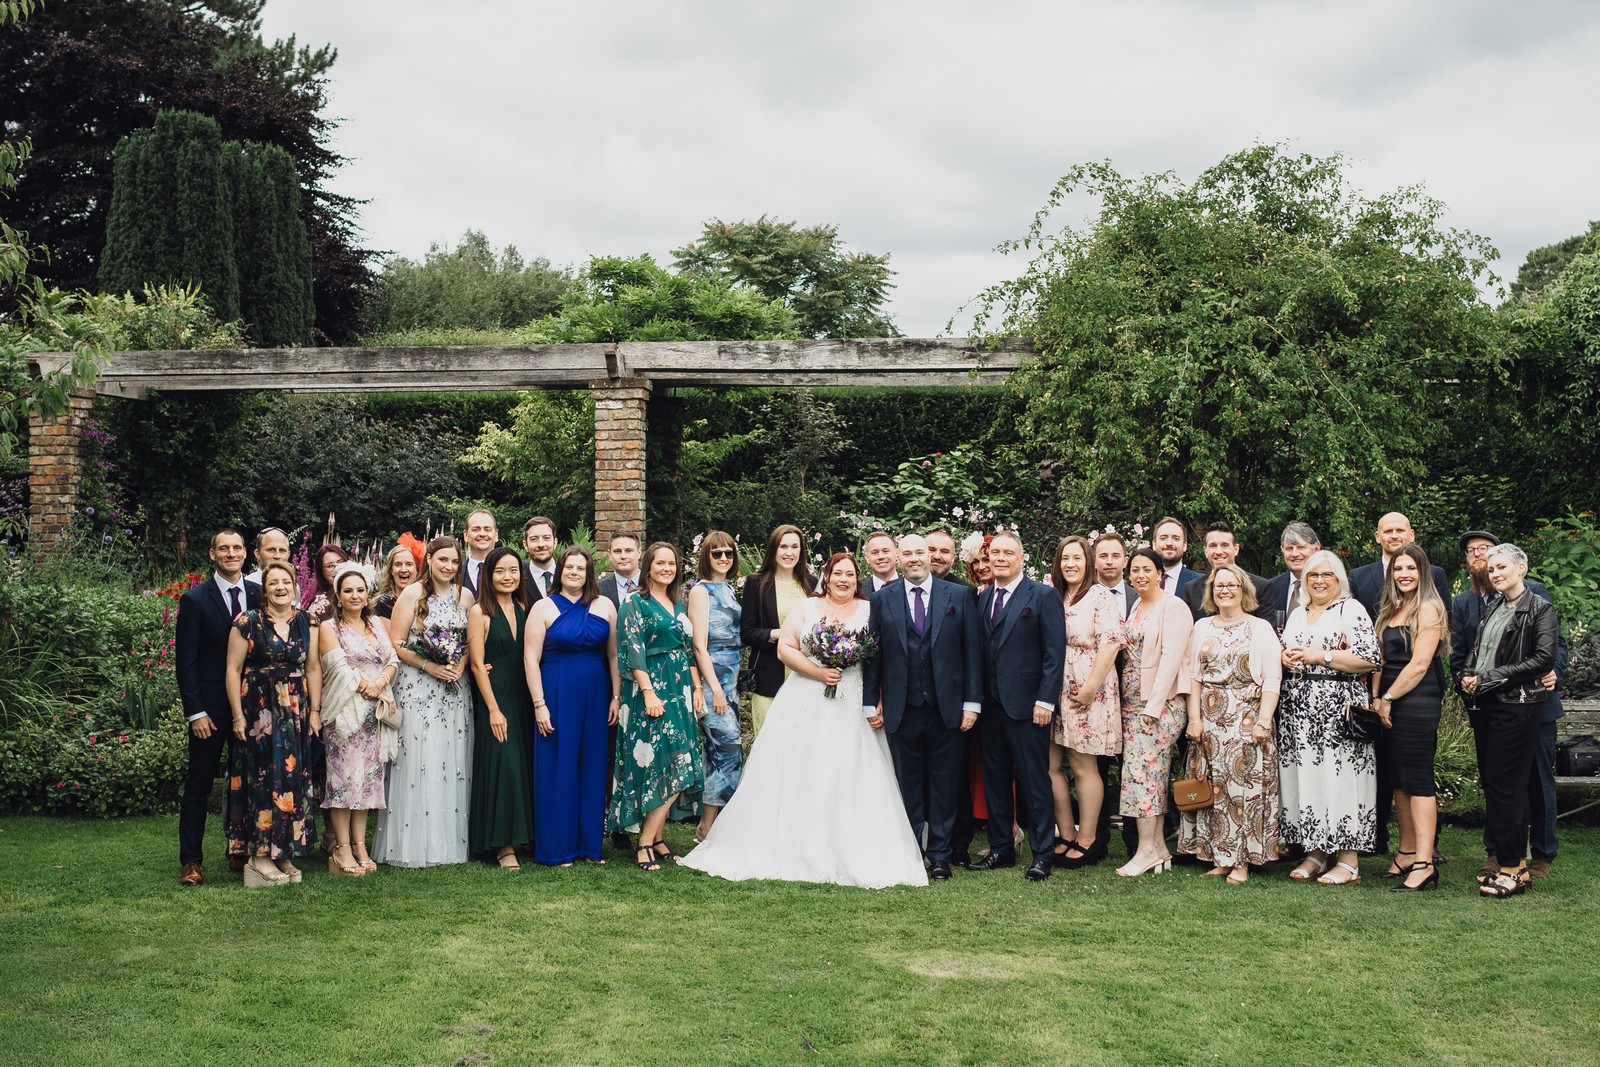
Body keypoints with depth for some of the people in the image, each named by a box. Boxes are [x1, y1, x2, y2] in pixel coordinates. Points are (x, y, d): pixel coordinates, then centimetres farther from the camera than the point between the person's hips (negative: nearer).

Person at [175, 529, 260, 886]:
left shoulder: (259, 595, 4)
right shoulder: (195, 600, -5)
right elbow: (185, 662, -6)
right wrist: (195, 712, -10)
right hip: (210, 708, -3)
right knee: (198, 785, 3)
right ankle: (190, 861, 10)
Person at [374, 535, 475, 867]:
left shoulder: (464, 596, 9)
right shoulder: (412, 594, -3)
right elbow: (396, 644, -6)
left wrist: (460, 666, -4)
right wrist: (429, 666, -14)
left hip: (454, 690, 4)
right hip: (417, 688, -4)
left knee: (453, 763, 4)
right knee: (417, 761, -4)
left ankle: (450, 841, 12)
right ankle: (415, 844, 2)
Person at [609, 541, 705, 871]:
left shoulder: (678, 605, 16)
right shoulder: (635, 603, -4)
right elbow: (634, 650, -11)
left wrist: (697, 687, 10)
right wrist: (649, 692, -19)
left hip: (680, 691, 7)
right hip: (649, 689, -7)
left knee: (676, 768, 3)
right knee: (663, 767, -12)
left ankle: (653, 838, 10)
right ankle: (646, 842, -5)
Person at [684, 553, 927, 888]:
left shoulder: (869, 610, 6)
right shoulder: (807, 607, 8)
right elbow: (785, 648, 1)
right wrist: (818, 672, -12)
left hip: (852, 708, -1)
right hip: (805, 705, 1)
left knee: (848, 779, -3)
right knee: (795, 775, 0)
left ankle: (850, 857, 3)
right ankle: (791, 849, 9)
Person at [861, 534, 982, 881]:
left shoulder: (959, 596, 4)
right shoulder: (882, 599, 5)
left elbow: (972, 651, 2)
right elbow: (871, 653, 6)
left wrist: (972, 702, -2)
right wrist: (871, 703, 2)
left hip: (947, 707, 0)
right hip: (901, 709, 0)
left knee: (944, 784, 6)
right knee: (908, 785, 7)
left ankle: (940, 855, 15)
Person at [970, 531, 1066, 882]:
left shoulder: (1043, 596, -4)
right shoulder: (982, 599, 12)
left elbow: (1055, 652, -8)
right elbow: (979, 652, 12)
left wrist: (1045, 701, -14)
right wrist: (976, 699, 5)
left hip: (1026, 705, -6)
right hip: (991, 705, 6)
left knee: (1035, 781, -1)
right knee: (995, 778, 11)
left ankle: (1042, 854, 8)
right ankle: (1001, 849, 21)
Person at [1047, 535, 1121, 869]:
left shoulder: (1101, 597, -5)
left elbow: (1110, 644, -12)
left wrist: (1090, 688, -17)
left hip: (1087, 694, -6)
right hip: (1053, 692, 6)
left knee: (1083, 767, 0)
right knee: (1049, 765, 3)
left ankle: (1087, 839, 9)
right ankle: (1066, 835, 14)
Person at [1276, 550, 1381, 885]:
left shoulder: (1352, 610, -2)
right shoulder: (1296, 614, 18)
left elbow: (1369, 659, -11)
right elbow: (1285, 652, 25)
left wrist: (1319, 656, -14)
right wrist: (1285, 657, 1)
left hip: (1338, 708, -6)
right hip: (1298, 709, 6)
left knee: (1339, 777, -7)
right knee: (1305, 778, 5)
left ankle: (1349, 860, -1)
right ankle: (1315, 852, 13)